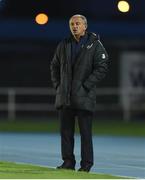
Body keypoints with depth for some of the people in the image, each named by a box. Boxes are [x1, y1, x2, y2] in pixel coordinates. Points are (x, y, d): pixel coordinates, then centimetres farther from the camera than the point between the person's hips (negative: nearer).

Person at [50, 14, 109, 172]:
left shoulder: (95, 45, -2)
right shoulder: (64, 45, 12)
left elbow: (102, 67, -8)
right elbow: (54, 66, 21)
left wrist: (86, 85, -13)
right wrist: (57, 85, 9)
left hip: (84, 96, -5)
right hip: (65, 97, 5)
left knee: (85, 132, -2)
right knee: (66, 131, 6)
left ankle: (86, 164, 3)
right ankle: (68, 162, 13)